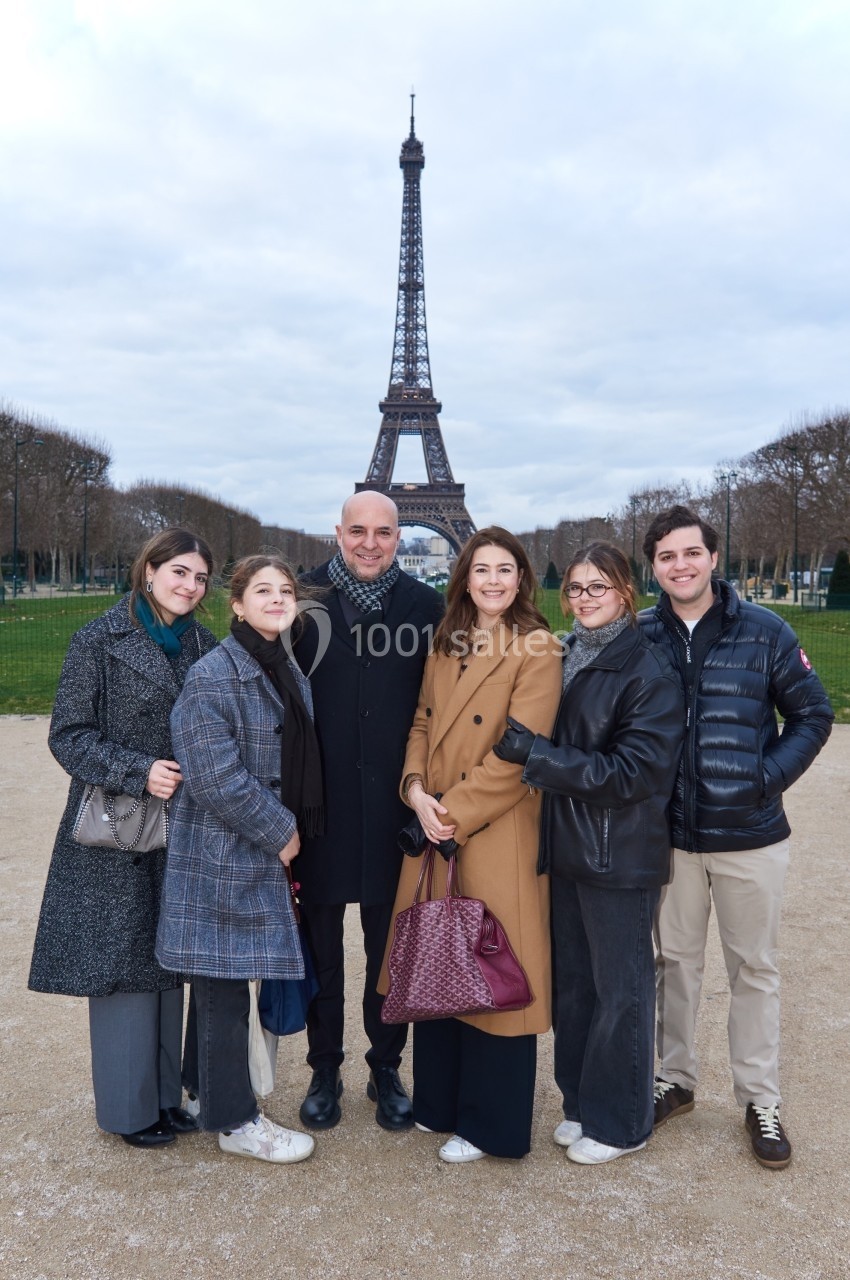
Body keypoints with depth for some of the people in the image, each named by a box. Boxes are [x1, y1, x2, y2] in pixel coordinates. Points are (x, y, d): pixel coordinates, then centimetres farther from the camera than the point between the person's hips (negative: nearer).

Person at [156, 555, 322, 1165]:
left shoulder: (292, 674, 9)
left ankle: (208, 1086, 38)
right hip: (220, 857, -7)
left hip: (265, 856, 7)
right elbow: (214, 776, -21)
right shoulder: (212, 675, -16)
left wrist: (290, 829, 8)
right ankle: (234, 1119, 21)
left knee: (223, 979, 20)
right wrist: (280, 830, -14)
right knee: (224, 983, 5)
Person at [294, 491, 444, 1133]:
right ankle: (325, 1068, 32)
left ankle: (387, 1067, 32)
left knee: (390, 942, 13)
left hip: (393, 802, 0)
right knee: (321, 939, 13)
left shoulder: (426, 605, 1)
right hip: (320, 801, 0)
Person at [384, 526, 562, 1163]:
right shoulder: (445, 645, 11)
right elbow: (422, 724, 9)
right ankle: (439, 1101, 36)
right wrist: (417, 790, -8)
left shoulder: (537, 650, -9)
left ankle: (490, 1124, 24)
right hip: (434, 828, 6)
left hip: (496, 837, -6)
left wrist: (455, 810, -14)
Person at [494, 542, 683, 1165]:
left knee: (620, 986, 8)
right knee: (571, 980, 16)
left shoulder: (649, 670, -13)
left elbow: (635, 771, -19)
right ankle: (581, 1102, 36)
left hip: (621, 855, -6)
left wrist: (536, 754, -23)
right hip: (567, 845, 6)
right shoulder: (564, 658, 7)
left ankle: (619, 1123, 28)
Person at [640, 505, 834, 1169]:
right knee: (675, 960, 16)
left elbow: (813, 714, -1)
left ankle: (762, 1100, 29)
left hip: (751, 835, -1)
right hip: (670, 834, 2)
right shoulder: (641, 636, -3)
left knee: (754, 967, 12)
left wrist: (768, 778, -12)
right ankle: (675, 1080, 34)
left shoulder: (764, 631, -7)